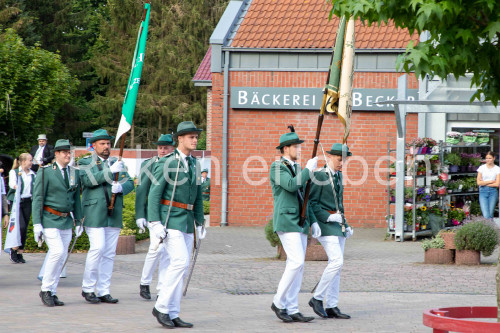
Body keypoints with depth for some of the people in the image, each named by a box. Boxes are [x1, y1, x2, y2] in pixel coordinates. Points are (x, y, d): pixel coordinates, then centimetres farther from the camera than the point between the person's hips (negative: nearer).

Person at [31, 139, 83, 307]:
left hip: (66, 221, 6)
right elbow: (37, 198, -7)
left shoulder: (74, 173, 10)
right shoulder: (45, 172, -5)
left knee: (61, 257, 4)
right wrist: (37, 223, -12)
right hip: (49, 219, -6)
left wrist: (78, 221, 14)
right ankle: (46, 290, -6)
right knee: (57, 252, -18)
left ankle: (52, 293, 12)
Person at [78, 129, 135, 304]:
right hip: (95, 214, -5)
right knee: (97, 248, -14)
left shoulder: (116, 163, 17)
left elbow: (130, 183, 9)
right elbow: (88, 180, -15)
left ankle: (103, 291, 7)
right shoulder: (85, 163, 4)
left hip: (114, 215, 5)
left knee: (109, 253, 3)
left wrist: (121, 187, -14)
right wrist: (110, 172, -23)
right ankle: (87, 288, -2)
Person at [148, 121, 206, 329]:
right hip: (170, 220, -7)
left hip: (186, 222, 7)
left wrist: (200, 222, 16)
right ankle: (161, 307, -8)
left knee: (179, 267, 5)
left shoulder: (194, 164, 13)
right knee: (181, 262, -18)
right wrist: (155, 223, -19)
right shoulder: (166, 163, -10)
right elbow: (154, 194, -12)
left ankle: (172, 315, 8)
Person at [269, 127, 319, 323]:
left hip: (300, 223, 8)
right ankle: (278, 302, -5)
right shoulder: (277, 167, -7)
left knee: (297, 266, 4)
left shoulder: (297, 169, 18)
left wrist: (313, 222, 15)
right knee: (297, 262, -17)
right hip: (286, 221, -8)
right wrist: (308, 169, -14)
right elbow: (291, 186, -24)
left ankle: (292, 310, 5)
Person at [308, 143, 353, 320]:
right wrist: (328, 217, -19)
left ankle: (332, 307, 7)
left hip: (338, 224, 8)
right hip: (325, 224, -8)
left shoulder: (338, 175, 15)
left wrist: (345, 224, 20)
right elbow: (311, 202, -13)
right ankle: (317, 298, -6)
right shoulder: (319, 176, -10)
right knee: (337, 261, -18)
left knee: (336, 265, 6)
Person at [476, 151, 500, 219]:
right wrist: (491, 181, -5)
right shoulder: (482, 168, 6)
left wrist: (484, 183, -3)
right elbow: (479, 182, -2)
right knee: (486, 215, -13)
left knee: (490, 215, 0)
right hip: (483, 191, 0)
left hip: (493, 191, 0)